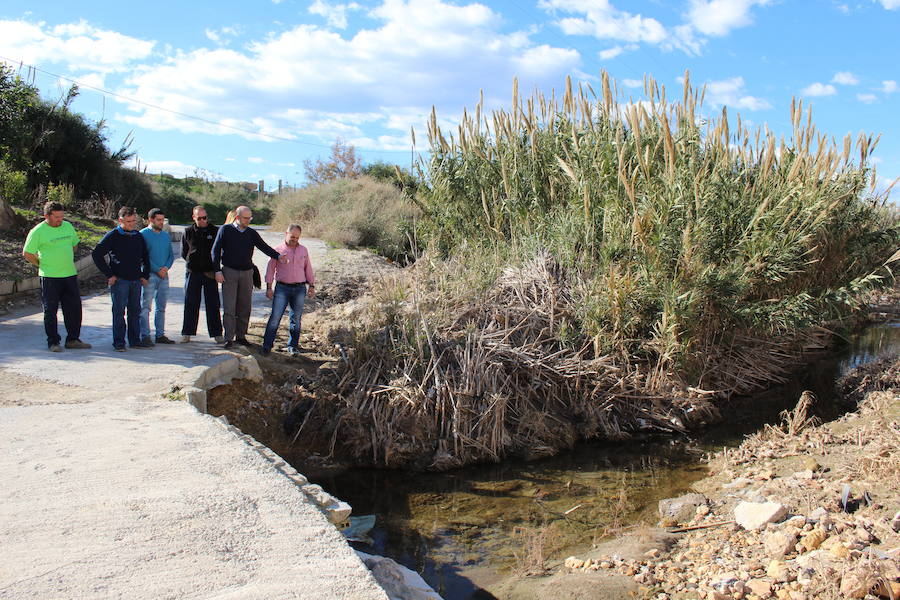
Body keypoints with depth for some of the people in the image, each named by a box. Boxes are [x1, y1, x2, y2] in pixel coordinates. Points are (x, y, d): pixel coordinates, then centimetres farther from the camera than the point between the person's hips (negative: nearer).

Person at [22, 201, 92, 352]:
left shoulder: (68, 226, 7)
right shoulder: (38, 231, -9)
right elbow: (27, 253, -3)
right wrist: (43, 265, -1)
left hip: (70, 274, 5)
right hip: (49, 277, -5)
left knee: (74, 308, 7)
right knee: (50, 311, 2)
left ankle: (73, 340, 17)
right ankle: (53, 342, 11)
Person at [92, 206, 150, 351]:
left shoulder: (138, 236, 11)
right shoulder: (112, 236, -5)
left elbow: (145, 257, 21)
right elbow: (96, 254, -8)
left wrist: (145, 275, 11)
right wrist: (109, 275, -9)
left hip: (136, 280, 5)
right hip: (119, 280, -5)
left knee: (135, 311, 9)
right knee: (119, 311, -3)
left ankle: (135, 340, 17)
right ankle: (119, 342, 3)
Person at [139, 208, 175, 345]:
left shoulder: (166, 235, 13)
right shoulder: (143, 234, -4)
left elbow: (171, 255, 15)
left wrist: (166, 267, -4)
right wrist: (157, 270, -13)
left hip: (164, 275, 6)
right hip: (149, 275, -6)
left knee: (161, 307, 10)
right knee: (145, 307, -4)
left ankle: (160, 335, 17)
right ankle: (145, 336, -1)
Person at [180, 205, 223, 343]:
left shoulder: (215, 231, 1)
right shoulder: (188, 232, 4)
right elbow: (183, 253, 12)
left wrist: (215, 267, 2)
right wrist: (193, 262, 2)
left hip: (210, 273, -1)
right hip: (193, 272, 1)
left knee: (213, 304, 3)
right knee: (190, 304, 5)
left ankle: (217, 333, 9)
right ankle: (187, 333, 13)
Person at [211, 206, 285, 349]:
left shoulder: (252, 233, 9)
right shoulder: (225, 230, 0)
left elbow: (264, 246, 1)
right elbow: (215, 250, 0)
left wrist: (277, 256, -17)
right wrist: (218, 270, -8)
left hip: (247, 273, 3)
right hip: (229, 272, -3)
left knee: (244, 307, 6)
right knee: (229, 307, -5)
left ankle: (241, 336, 16)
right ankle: (229, 338, 0)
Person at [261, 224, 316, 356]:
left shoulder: (303, 250, 12)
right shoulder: (278, 249, 3)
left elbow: (308, 269, 16)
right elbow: (270, 269, 3)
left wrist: (312, 286, 12)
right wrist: (269, 287, -2)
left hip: (300, 289, 3)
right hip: (282, 288, -3)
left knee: (296, 319, 6)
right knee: (275, 317, -7)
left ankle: (293, 346, 15)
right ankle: (267, 345, 1)